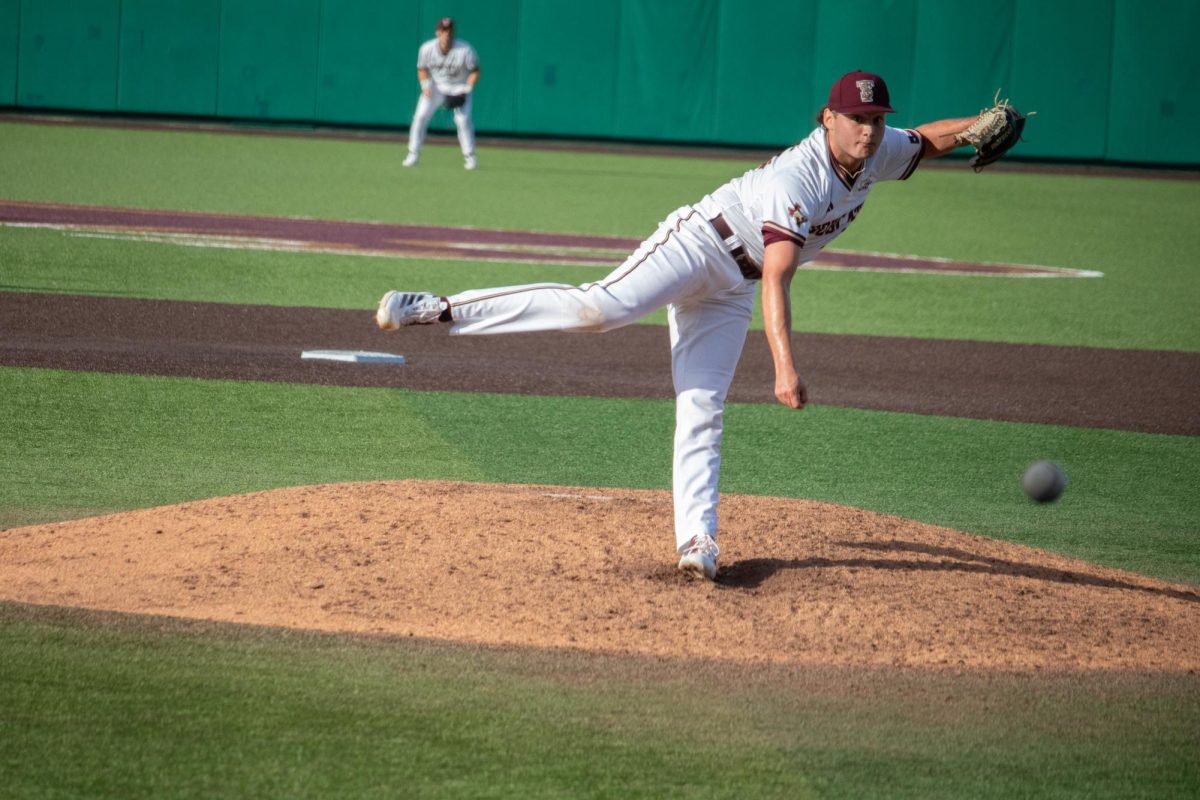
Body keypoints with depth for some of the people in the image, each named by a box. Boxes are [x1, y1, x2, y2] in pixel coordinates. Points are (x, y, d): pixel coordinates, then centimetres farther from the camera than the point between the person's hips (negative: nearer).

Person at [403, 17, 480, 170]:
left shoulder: (465, 50, -25)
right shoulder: (427, 49, -18)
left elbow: (475, 71, -11)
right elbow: (422, 69, -1)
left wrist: (467, 90, -22)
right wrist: (425, 86, -17)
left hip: (459, 88, -2)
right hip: (436, 86, 2)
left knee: (463, 120, -16)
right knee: (420, 116, -9)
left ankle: (469, 156, -1)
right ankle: (413, 154, 1)